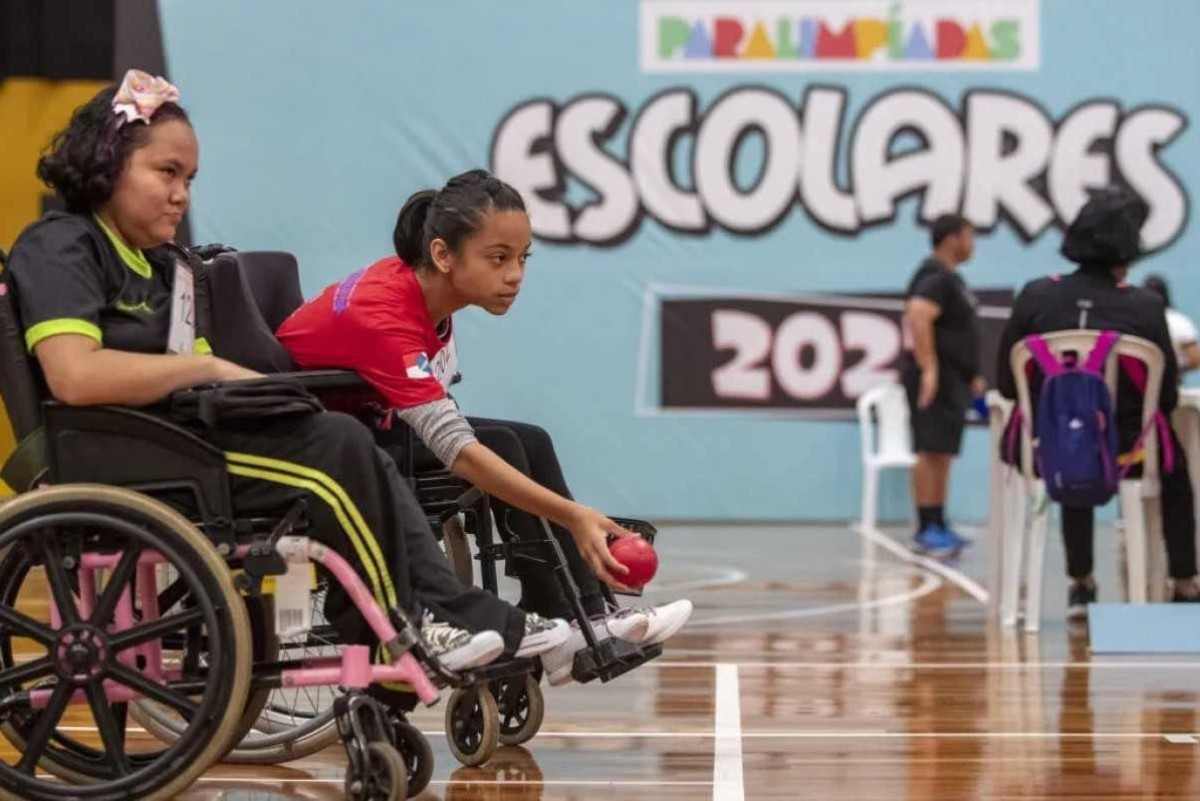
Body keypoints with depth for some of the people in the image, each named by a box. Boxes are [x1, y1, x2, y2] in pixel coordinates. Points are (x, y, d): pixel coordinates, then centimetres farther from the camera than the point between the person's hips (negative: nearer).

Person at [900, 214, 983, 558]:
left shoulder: (952, 279, 20)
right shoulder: (935, 278, -13)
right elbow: (917, 316, -29)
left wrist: (970, 376, 26)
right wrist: (928, 367, -32)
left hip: (953, 379, 10)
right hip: (935, 378, -10)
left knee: (943, 454, 12)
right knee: (931, 451, -11)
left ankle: (937, 526, 16)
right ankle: (926, 529, -11)